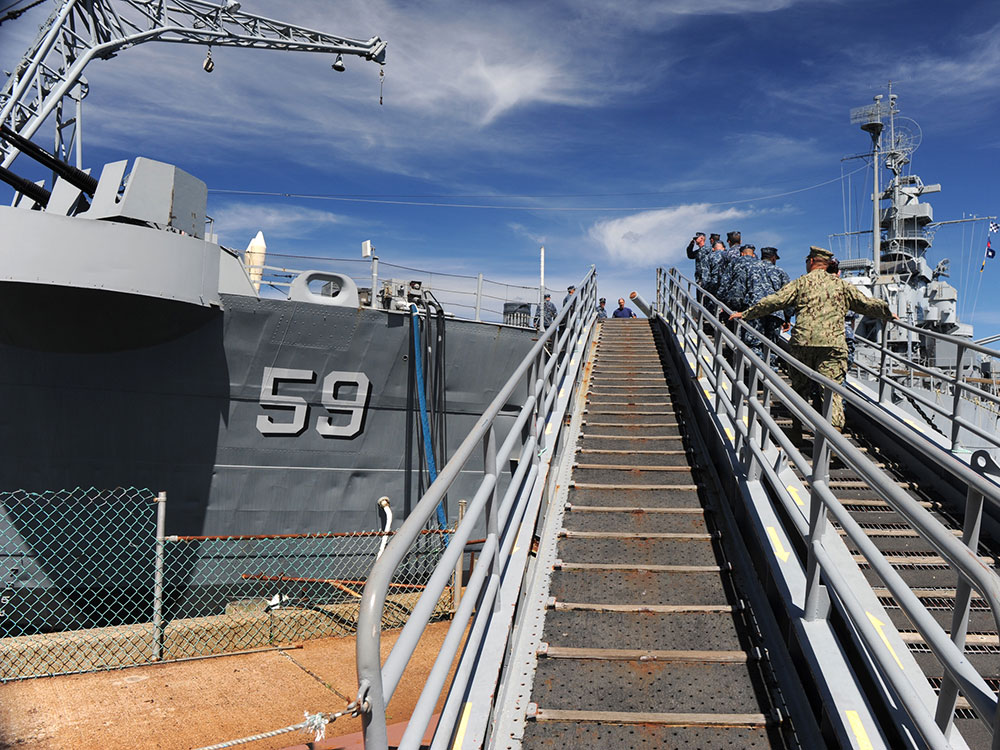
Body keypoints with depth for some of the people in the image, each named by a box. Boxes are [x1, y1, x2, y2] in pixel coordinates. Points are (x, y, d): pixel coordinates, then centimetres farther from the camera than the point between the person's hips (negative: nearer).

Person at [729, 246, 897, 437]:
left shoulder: (801, 283, 7)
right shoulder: (841, 285, 14)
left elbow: (774, 301, -1)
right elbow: (866, 303, 20)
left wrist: (745, 314, 5)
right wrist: (888, 313, 39)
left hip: (803, 342, -1)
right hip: (833, 344, 1)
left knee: (800, 387, 12)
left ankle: (797, 432, 18)